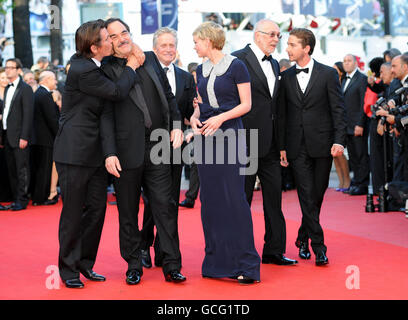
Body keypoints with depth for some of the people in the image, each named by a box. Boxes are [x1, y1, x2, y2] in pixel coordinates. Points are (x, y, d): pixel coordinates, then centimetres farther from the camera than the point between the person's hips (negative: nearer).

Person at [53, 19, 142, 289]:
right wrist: (131, 67, -1)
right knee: (73, 212, 1)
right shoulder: (82, 71, -19)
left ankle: (85, 263, 22)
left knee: (97, 208, 10)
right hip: (75, 153, -8)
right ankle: (68, 268, 12)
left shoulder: (91, 65, 9)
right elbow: (118, 91, -15)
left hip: (95, 152, 9)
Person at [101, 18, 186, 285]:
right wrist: (109, 154, -12)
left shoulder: (150, 59, 12)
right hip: (127, 150, -3)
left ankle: (172, 266, 8)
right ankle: (134, 265, 20)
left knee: (165, 206, 2)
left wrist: (176, 125, 5)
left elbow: (168, 95, 18)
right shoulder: (105, 70, -3)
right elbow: (105, 116, -6)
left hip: (157, 148, 3)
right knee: (128, 212, 7)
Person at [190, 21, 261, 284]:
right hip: (205, 136, 6)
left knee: (234, 197, -9)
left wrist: (220, 118, -17)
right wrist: (195, 118, 0)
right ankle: (217, 261, 13)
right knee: (210, 199, 6)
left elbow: (246, 104, -5)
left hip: (229, 134, -6)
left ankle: (245, 262, -4)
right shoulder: (201, 70, 14)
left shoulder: (236, 66, -4)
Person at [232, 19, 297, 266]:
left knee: (274, 195, 9)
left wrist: (280, 142, 15)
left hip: (270, 143, 7)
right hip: (246, 141, -7)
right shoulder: (239, 60, -8)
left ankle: (274, 250, 18)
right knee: (242, 197, 2)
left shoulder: (275, 65, 16)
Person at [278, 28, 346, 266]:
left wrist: (339, 140, -12)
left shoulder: (328, 74, 0)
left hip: (322, 145, -1)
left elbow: (338, 109, -2)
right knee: (307, 195, -6)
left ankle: (304, 238, 25)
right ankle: (318, 246, -3)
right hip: (297, 146, 1)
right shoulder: (286, 77, 7)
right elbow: (282, 114, 10)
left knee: (317, 195, 6)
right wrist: (282, 146, 6)